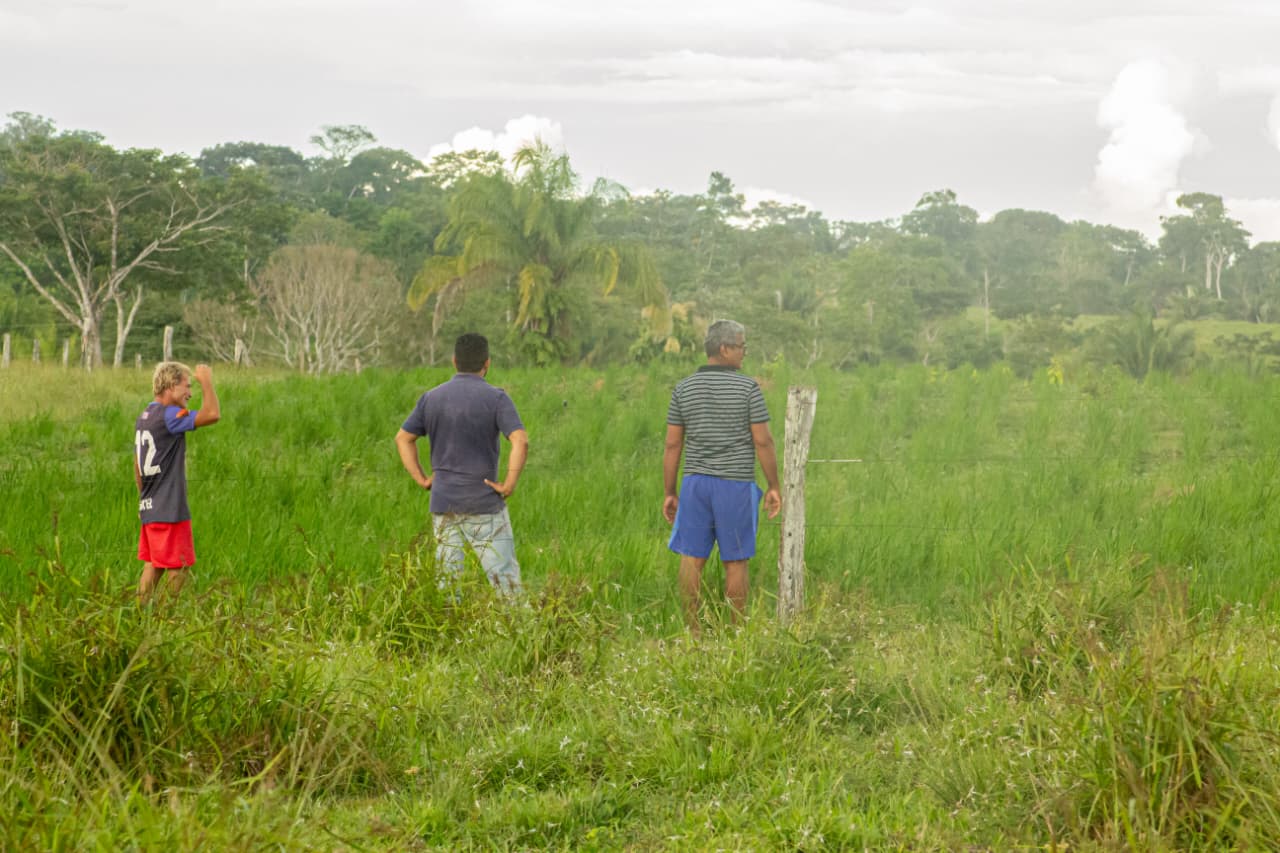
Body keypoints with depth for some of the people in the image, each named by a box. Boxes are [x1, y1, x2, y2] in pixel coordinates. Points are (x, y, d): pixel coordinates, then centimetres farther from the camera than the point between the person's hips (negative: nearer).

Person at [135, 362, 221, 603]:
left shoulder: (143, 418, 14)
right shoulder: (168, 416, -15)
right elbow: (213, 414, -27)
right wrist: (206, 381, -13)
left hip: (148, 508, 9)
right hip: (169, 511, -9)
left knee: (152, 565, 12)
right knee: (179, 568, -3)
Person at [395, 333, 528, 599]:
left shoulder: (431, 398, 6)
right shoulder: (495, 398, -8)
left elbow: (403, 439, 12)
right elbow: (521, 442, -20)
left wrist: (422, 479, 10)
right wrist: (509, 484, -12)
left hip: (443, 503, 4)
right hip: (485, 503, -4)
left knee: (447, 580, 9)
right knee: (505, 579, 0)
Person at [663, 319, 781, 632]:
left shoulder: (684, 388, 1)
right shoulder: (747, 387, -9)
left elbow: (672, 445, 2)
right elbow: (763, 441, -10)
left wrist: (670, 494, 8)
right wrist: (774, 486, 0)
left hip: (695, 481, 3)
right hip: (736, 485, -3)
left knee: (692, 557, 5)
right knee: (735, 561, 5)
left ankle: (691, 630, 6)